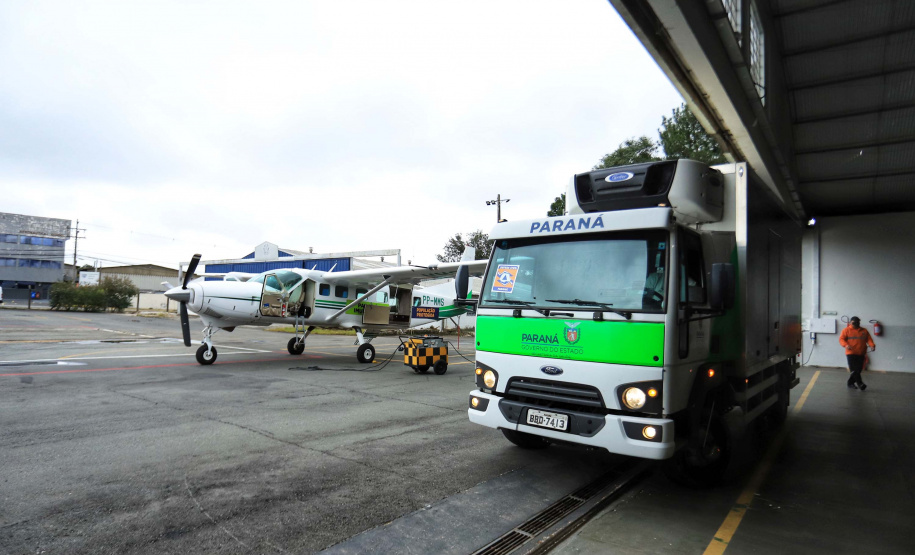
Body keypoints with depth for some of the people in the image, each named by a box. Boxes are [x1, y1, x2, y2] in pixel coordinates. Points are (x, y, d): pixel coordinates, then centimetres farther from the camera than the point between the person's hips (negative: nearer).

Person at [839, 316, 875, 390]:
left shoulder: (864, 331, 13)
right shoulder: (846, 330, 2)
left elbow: (869, 339, 6)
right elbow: (841, 339, -4)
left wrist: (872, 345, -14)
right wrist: (846, 345, -23)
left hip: (861, 354, 4)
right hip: (851, 353, -4)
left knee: (858, 370, 5)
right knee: (854, 370, -12)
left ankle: (850, 383, 16)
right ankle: (859, 383, -6)